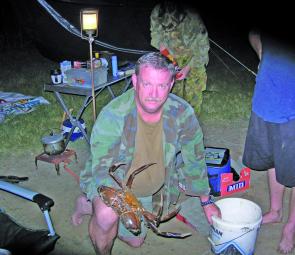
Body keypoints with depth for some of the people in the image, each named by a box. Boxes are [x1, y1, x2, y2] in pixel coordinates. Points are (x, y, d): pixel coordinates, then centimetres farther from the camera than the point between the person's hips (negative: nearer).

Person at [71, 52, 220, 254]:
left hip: (148, 192, 5)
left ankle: (89, 206, 41)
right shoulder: (113, 115, -33)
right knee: (107, 215, -38)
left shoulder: (182, 113, -22)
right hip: (110, 180, -4)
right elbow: (103, 168, -31)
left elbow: (194, 158, -7)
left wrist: (206, 202, 3)